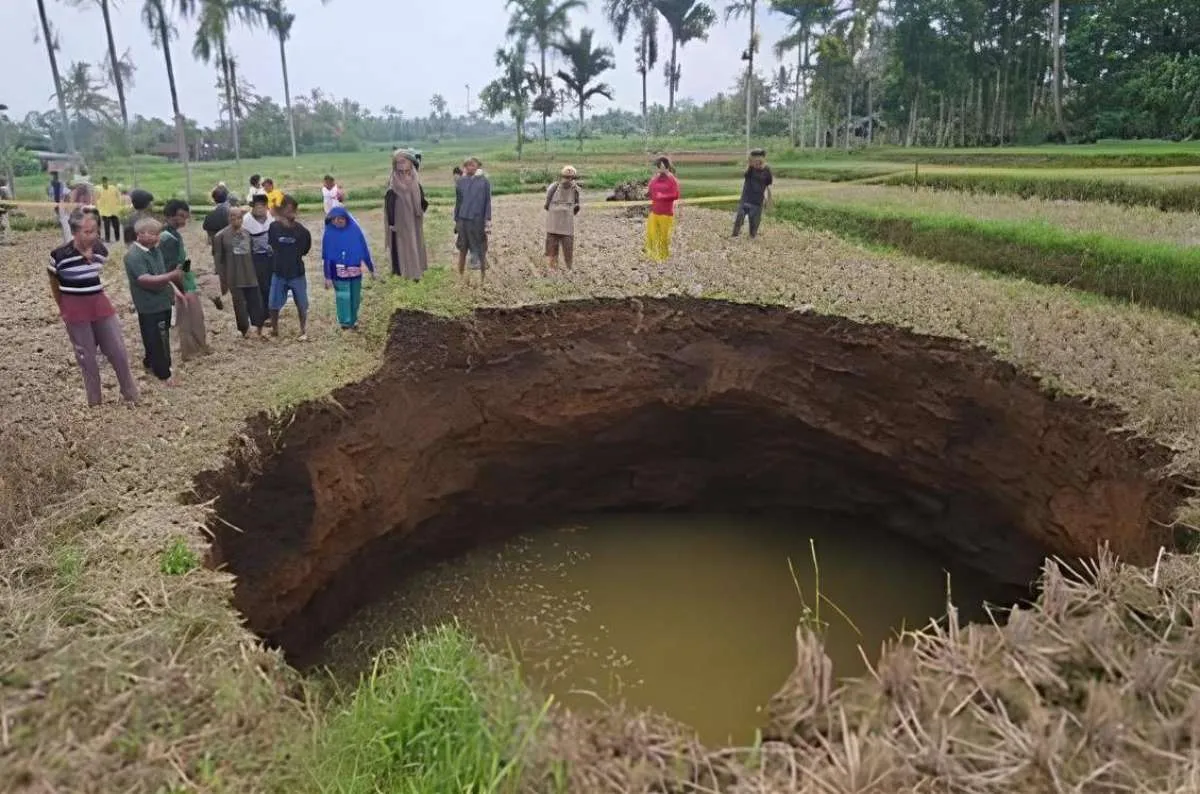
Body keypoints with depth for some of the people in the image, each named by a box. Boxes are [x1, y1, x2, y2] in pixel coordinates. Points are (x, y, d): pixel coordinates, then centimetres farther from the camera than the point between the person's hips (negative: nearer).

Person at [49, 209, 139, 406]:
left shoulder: (101, 250, -3)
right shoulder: (60, 255, -15)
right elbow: (54, 283, 2)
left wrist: (94, 299, 16)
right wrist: (63, 308, 12)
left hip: (100, 304, 4)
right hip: (75, 310, -3)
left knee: (118, 351, 6)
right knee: (87, 358, 6)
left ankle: (130, 394, 23)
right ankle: (95, 401, 21)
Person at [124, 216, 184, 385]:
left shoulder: (155, 249, 6)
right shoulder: (134, 256, -22)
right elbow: (146, 280, -32)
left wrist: (173, 288, 11)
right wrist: (172, 275, -41)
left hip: (162, 301, 9)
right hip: (149, 306, -9)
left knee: (161, 337, 22)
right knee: (157, 340, 3)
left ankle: (151, 362, 41)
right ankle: (163, 372, 16)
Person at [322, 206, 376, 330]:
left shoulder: (355, 230, -5)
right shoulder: (329, 234, -9)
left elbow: (364, 250, 2)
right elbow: (326, 257, -6)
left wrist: (371, 268, 6)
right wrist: (327, 277, -8)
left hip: (355, 272, 3)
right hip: (339, 273, -3)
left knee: (355, 298, 13)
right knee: (343, 298, -3)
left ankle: (353, 321, 30)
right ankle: (346, 323, 7)